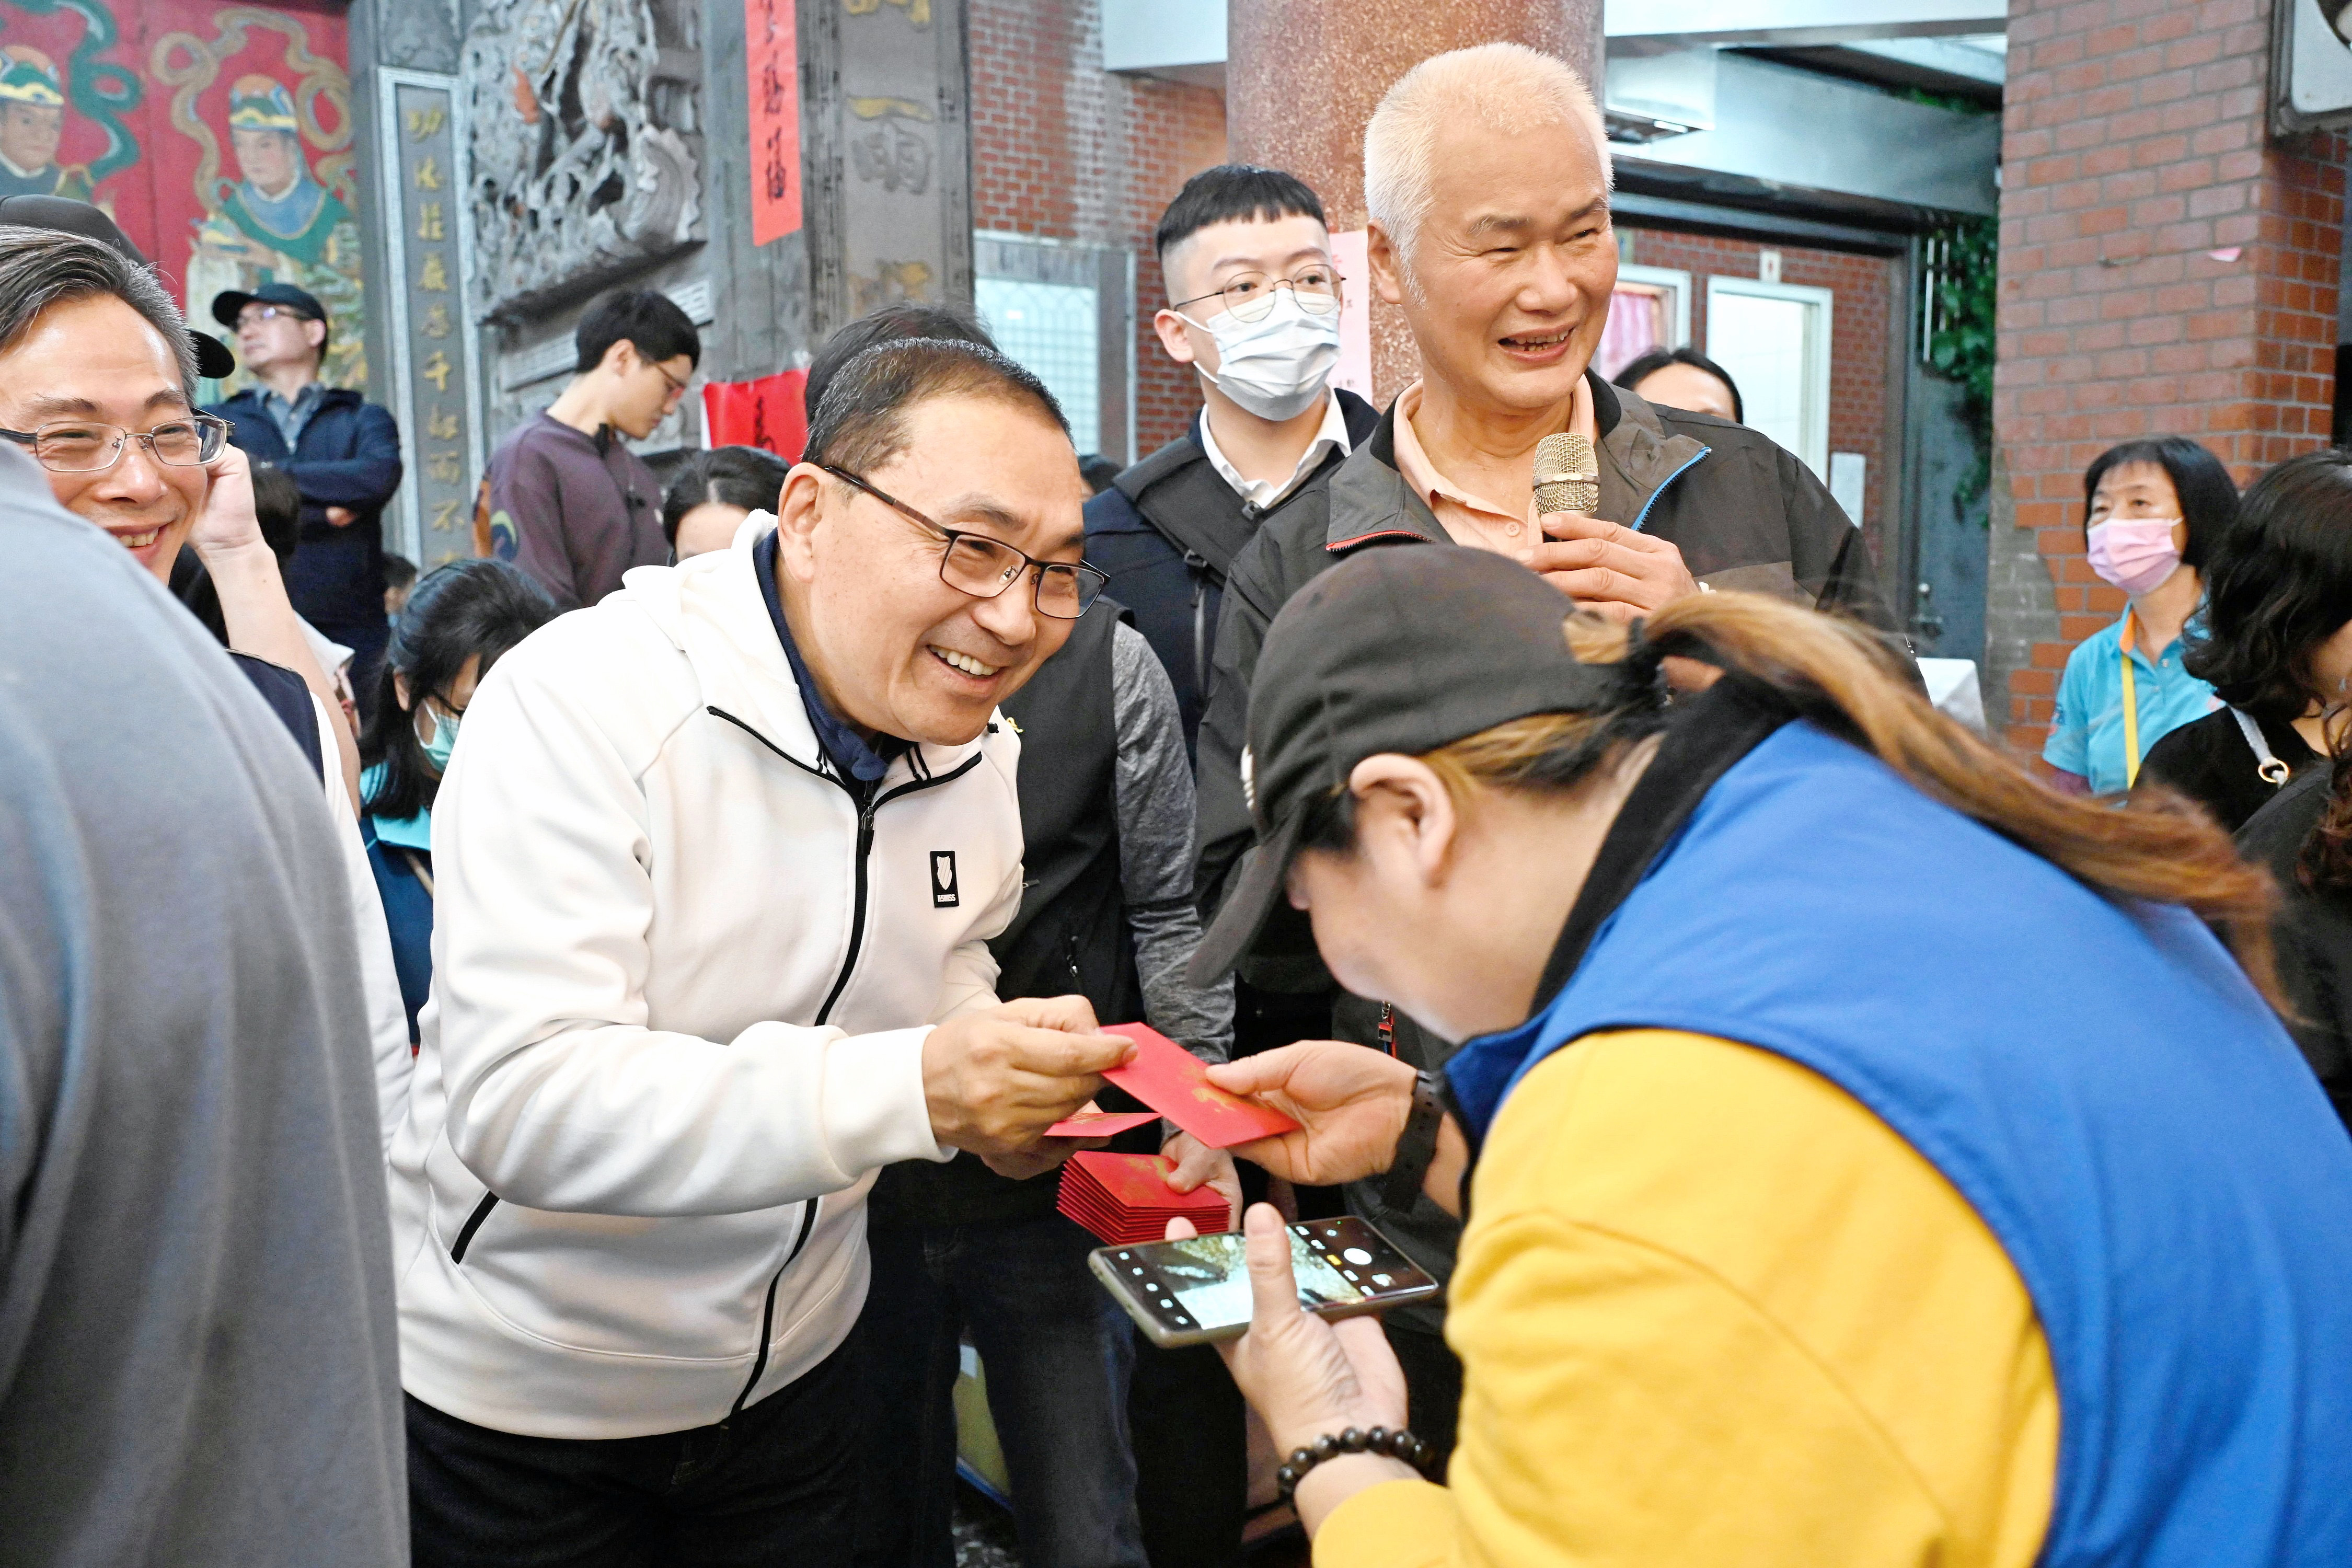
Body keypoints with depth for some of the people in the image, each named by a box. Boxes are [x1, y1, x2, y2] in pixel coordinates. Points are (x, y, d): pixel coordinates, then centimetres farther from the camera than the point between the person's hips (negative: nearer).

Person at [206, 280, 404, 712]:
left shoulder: (364, 418, 16)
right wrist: (326, 510, -3)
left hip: (352, 631, 0)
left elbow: (382, 474, -6)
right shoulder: (218, 422, 18)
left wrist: (268, 471, -1)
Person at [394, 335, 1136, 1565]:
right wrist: (913, 1090, -42)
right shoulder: (578, 703, -26)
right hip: (517, 1395, -5)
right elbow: (519, 1102, -33)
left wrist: (998, 1082, -10)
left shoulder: (974, 739, -4)